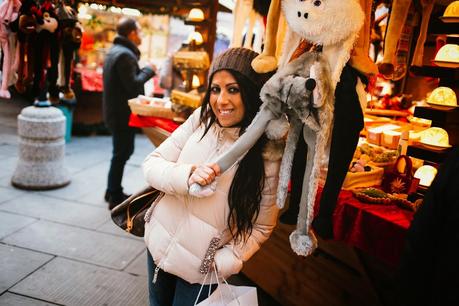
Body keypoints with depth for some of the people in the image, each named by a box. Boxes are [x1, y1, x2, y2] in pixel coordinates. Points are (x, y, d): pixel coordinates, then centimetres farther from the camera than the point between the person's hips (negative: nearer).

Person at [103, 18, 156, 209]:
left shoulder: (115, 51, 14)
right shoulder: (125, 55, -20)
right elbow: (133, 85, -24)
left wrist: (144, 71, 6)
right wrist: (149, 70, -11)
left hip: (115, 111, 10)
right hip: (123, 114, -10)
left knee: (122, 152, 19)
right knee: (121, 154, -1)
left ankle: (113, 191, 30)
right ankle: (115, 198, 9)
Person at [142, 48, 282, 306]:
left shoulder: (270, 153, -20)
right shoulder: (201, 119, -11)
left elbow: (261, 226, -10)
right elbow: (152, 165, -10)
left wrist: (224, 262, -18)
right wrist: (187, 176, -28)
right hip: (159, 242, 4)